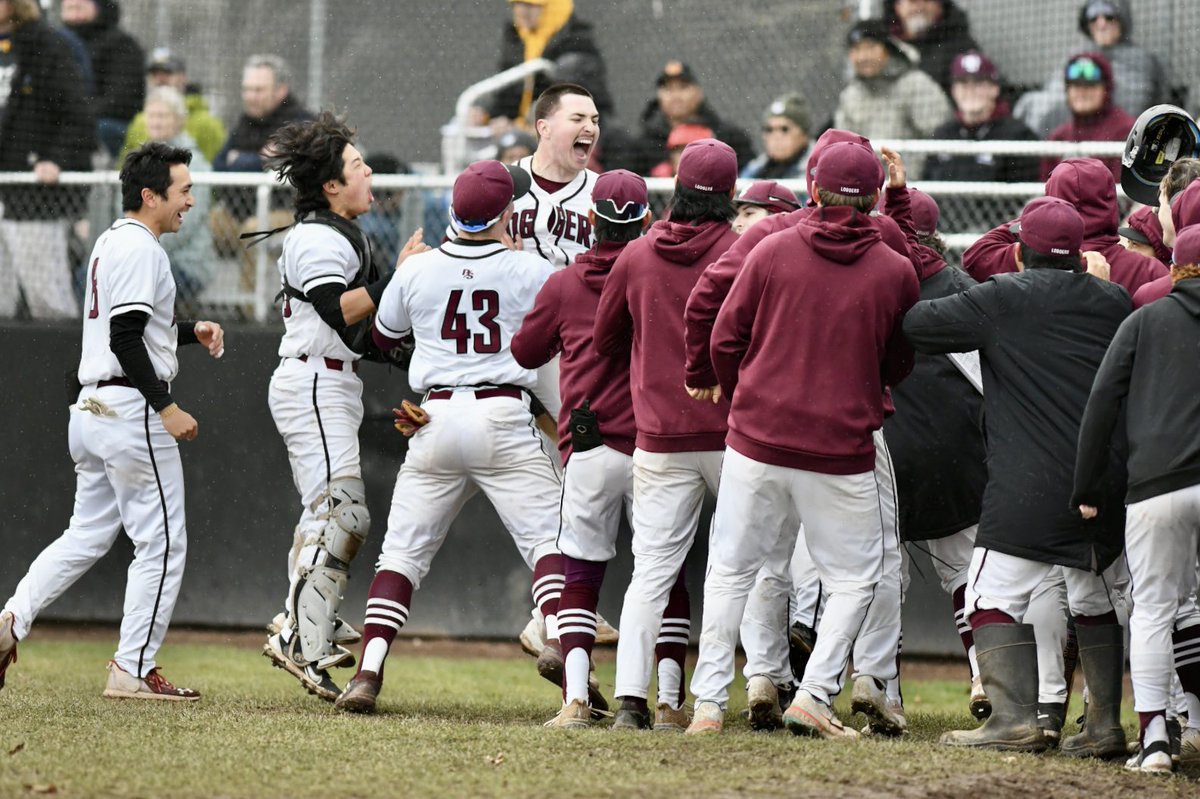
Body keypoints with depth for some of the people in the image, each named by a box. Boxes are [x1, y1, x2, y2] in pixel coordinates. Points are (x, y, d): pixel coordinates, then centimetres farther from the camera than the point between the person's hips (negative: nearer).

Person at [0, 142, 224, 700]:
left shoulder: (111, 244, 18)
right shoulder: (139, 248, -14)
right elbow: (125, 341, -21)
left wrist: (190, 332, 17)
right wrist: (167, 408, -22)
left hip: (91, 407, 10)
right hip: (131, 410, -10)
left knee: (88, 535, 15)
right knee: (162, 542, -2)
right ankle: (134, 670, -1)